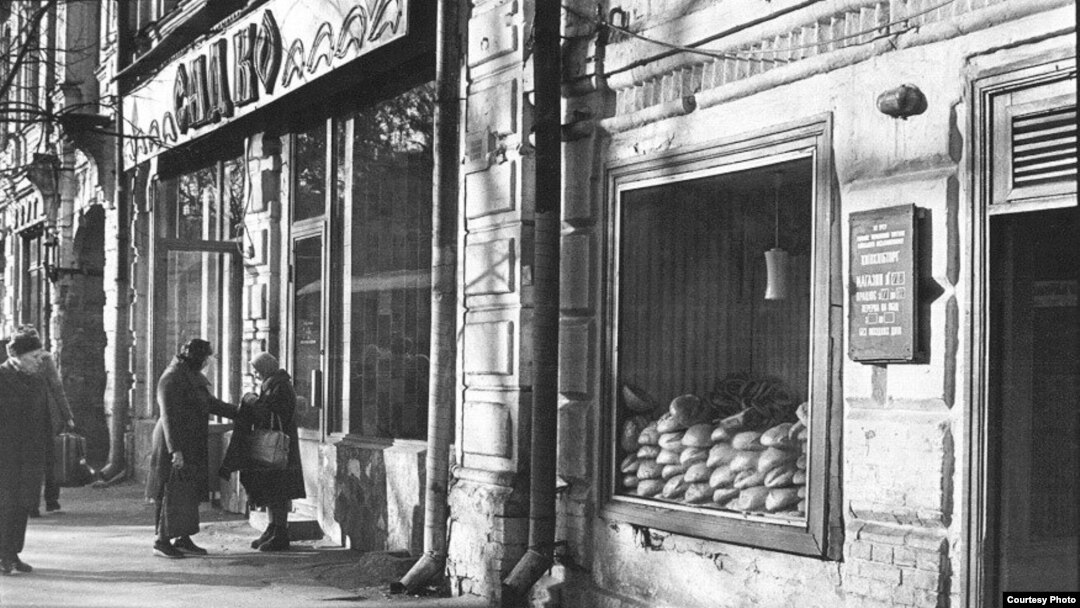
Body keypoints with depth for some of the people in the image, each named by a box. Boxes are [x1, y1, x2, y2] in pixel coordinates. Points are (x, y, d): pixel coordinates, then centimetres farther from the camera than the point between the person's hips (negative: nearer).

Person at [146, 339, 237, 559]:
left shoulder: (193, 378, 14)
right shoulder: (172, 379, -16)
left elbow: (211, 404, 22)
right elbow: (169, 416, -20)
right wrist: (175, 450, -25)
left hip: (192, 446, 9)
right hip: (175, 443, -9)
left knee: (190, 493, 9)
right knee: (174, 493, -8)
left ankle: (183, 539, 14)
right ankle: (162, 541, -4)